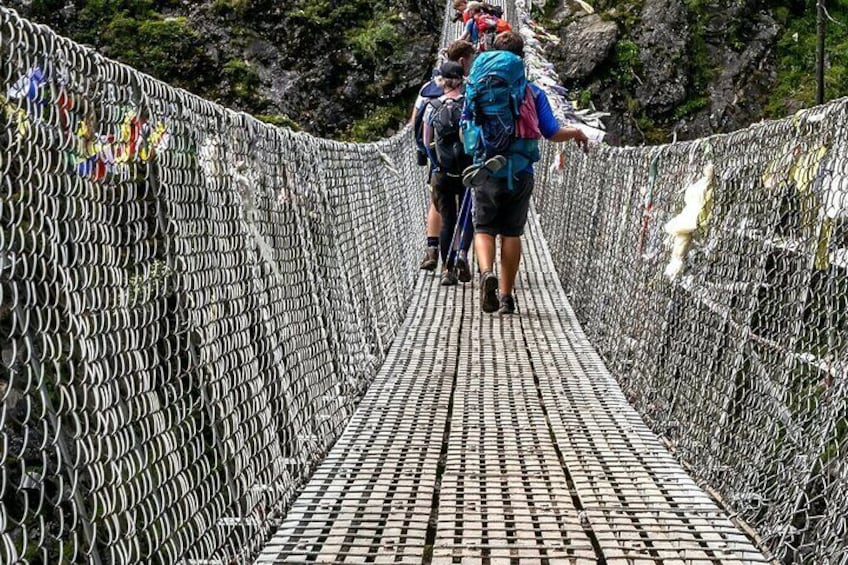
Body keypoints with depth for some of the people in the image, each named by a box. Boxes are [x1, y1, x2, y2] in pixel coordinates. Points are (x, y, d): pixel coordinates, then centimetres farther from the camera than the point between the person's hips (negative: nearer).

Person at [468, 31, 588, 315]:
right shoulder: (533, 92, -2)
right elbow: (552, 133, -5)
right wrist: (576, 133, 15)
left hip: (487, 171, 0)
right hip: (520, 174, 0)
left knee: (484, 228, 8)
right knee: (511, 233, 9)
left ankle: (487, 272, -21)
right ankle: (506, 295, 10)